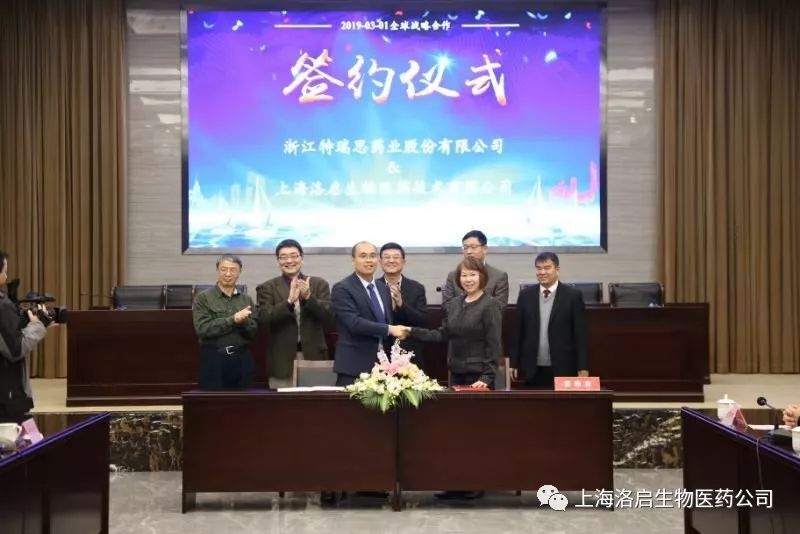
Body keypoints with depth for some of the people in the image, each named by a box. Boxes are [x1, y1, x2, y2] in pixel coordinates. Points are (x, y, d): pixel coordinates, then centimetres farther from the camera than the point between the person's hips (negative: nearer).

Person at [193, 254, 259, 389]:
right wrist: (233, 319, -17)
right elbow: (202, 329, -12)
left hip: (242, 359, 3)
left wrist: (243, 321, -15)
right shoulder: (203, 298, 0)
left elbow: (253, 333, 6)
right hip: (213, 359, -3)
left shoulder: (246, 300, 10)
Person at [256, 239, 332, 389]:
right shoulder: (267, 288, 4)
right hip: (282, 361, -1)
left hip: (313, 357, 1)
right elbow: (264, 320, -9)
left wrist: (308, 297, -19)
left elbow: (328, 317, -3)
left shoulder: (320, 284, 7)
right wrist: (289, 301, -23)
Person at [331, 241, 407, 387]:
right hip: (354, 365, -6)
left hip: (382, 365, 6)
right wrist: (389, 329, -22)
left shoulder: (383, 289, 14)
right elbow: (354, 322, -19)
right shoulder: (342, 288, -8)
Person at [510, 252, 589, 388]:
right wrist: (514, 363, 6)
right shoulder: (525, 295, 6)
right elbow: (518, 332, 9)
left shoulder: (573, 295, -1)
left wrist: (583, 367, -6)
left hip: (562, 368, -2)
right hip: (532, 369, 2)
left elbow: (580, 334, -2)